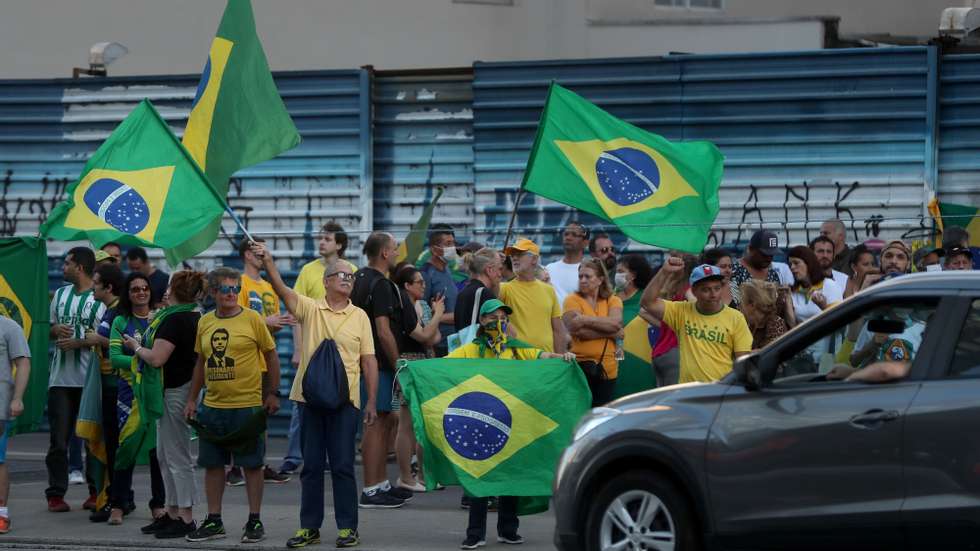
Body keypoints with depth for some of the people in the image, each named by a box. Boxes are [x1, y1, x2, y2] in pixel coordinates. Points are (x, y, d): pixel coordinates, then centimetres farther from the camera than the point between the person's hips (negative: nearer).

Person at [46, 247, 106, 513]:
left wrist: (78, 342, -17)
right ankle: (55, 494, 5)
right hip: (61, 378, 5)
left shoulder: (101, 299, -5)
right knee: (58, 439, 2)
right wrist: (57, 330, 0)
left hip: (90, 378, -5)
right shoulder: (61, 295, 14)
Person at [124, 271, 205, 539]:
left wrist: (136, 347, -4)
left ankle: (186, 518, -2)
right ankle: (173, 513, 22)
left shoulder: (174, 320, -18)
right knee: (164, 454, 16)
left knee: (177, 456, -5)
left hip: (175, 392, -10)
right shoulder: (196, 317, 10)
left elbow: (156, 359, -23)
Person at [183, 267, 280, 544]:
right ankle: (214, 521, 17)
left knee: (252, 464, 2)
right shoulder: (205, 322, 8)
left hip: (247, 405, -4)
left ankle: (254, 521, 11)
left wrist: (273, 393, -3)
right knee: (212, 464, 8)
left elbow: (271, 355, 0)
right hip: (213, 406, 4)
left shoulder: (252, 319, -5)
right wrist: (192, 399, 14)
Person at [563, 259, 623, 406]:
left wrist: (586, 319, -15)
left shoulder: (613, 301, 9)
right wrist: (611, 333, -10)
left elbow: (615, 323, -11)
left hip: (607, 368, 2)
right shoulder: (572, 300, 1)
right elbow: (578, 331, -14)